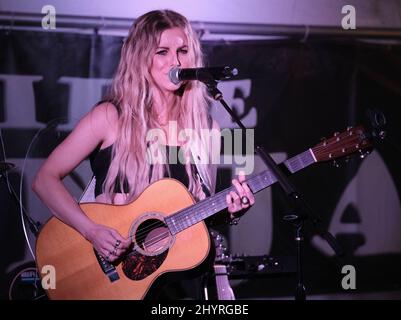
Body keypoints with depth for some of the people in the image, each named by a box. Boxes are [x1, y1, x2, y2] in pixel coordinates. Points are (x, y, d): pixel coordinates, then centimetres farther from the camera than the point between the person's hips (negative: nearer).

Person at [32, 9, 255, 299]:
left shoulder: (206, 128, 7)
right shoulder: (111, 117, -3)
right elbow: (46, 180, -5)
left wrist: (231, 208, -6)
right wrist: (92, 231, -16)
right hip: (112, 263, -3)